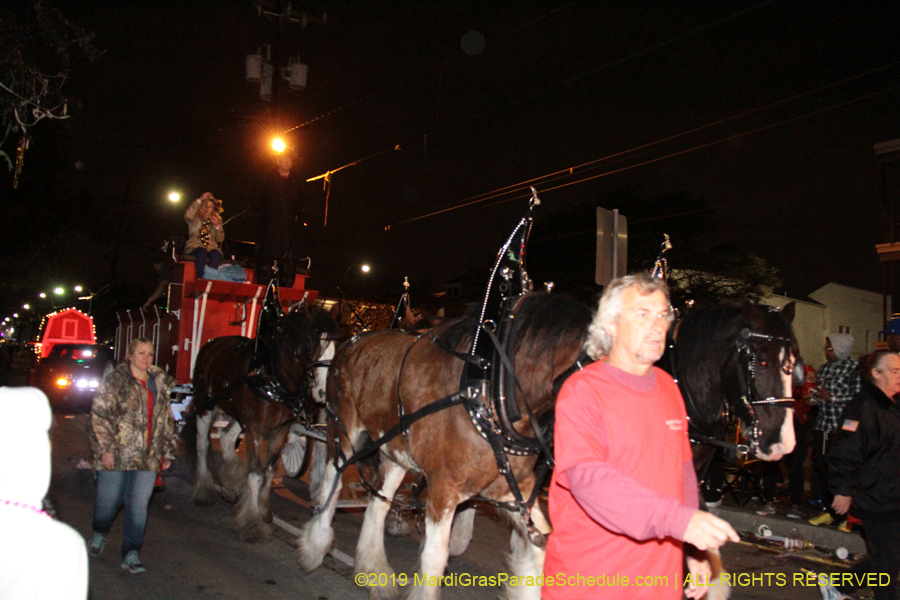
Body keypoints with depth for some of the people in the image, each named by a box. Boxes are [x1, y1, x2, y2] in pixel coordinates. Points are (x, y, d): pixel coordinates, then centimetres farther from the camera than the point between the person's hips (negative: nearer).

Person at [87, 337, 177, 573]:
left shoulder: (159, 385, 12)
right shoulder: (115, 381, -2)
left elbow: (166, 421, 16)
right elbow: (99, 415, -7)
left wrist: (167, 452, 13)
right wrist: (105, 448, -12)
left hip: (148, 457, 3)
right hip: (116, 455, -3)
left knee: (138, 506, 0)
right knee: (109, 500, 9)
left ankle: (131, 554, 8)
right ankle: (99, 534, 40)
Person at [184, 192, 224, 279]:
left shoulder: (217, 220, 21)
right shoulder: (195, 218, 14)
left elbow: (220, 239, 12)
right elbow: (188, 215, -14)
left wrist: (217, 225, -5)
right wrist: (200, 200, -14)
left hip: (211, 247, 2)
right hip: (194, 247, -2)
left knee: (216, 254, -34)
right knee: (202, 252, -38)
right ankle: (199, 279, -41)